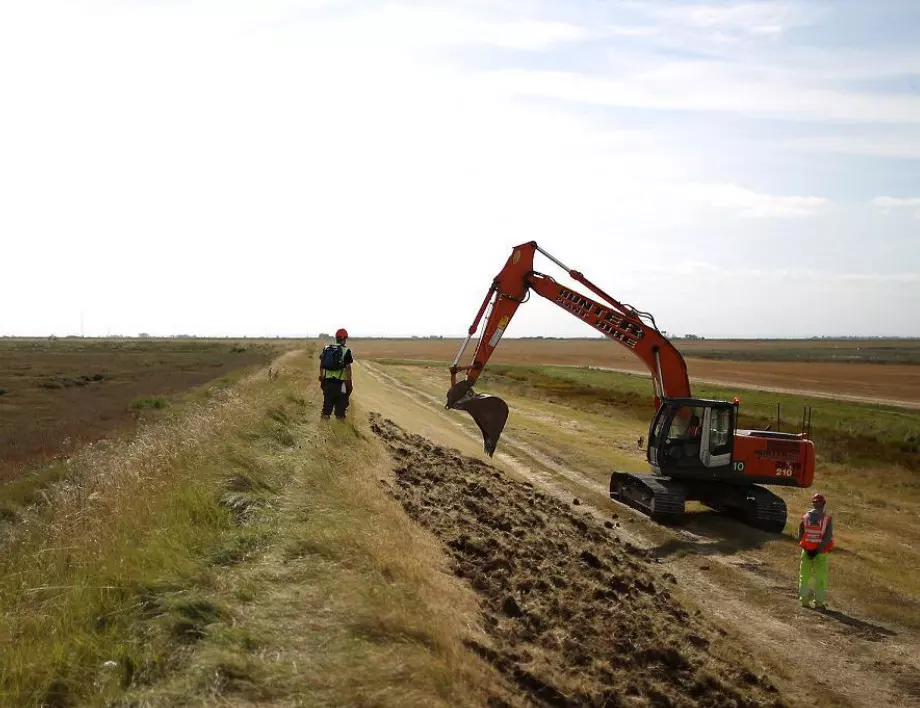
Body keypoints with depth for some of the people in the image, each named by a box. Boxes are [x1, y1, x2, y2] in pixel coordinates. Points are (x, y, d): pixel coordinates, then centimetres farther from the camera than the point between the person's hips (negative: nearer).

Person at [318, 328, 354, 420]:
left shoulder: (326, 348, 6)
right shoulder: (346, 351, -9)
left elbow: (321, 364, 9)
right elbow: (348, 367, -12)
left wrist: (321, 376, 17)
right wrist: (349, 380, -7)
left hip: (327, 379, 4)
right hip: (340, 381, -4)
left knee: (328, 398, 14)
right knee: (341, 399, 6)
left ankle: (325, 414, 15)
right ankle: (340, 415, 7)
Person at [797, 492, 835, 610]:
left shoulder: (805, 516, -2)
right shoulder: (827, 518, -8)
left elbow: (800, 535, -3)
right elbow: (828, 537, -14)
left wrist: (806, 549, 0)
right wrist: (818, 550, -13)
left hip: (806, 551, 2)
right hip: (821, 552, -2)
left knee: (804, 576, 12)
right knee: (820, 577, 7)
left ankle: (804, 600, 11)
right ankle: (819, 602, 7)